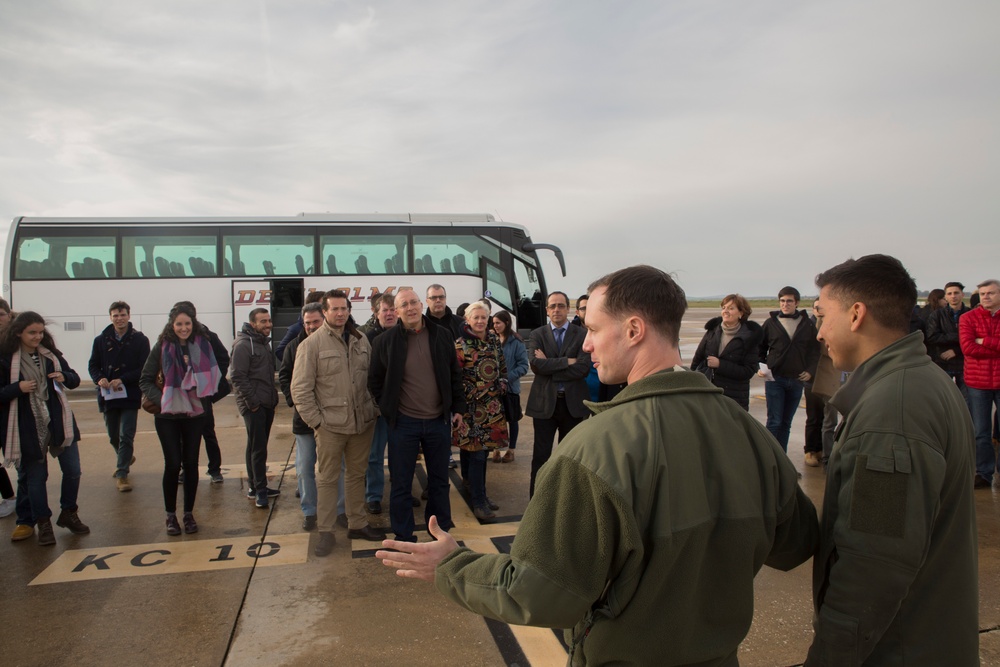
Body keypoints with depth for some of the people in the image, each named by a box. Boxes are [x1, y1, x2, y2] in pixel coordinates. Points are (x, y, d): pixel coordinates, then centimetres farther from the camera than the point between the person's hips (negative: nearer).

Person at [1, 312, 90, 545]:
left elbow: (74, 379, 12)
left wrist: (64, 377, -8)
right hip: (29, 428, -3)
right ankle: (43, 523, 23)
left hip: (59, 422, 4)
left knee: (72, 471, 5)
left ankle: (68, 513, 25)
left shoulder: (51, 354, 8)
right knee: (35, 477, 7)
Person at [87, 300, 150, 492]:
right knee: (113, 436, 16)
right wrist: (99, 379, -13)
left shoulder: (140, 339, -5)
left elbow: (144, 369, -8)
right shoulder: (101, 340, 5)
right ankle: (125, 459, 42)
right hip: (107, 395, 4)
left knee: (126, 436, -5)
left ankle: (122, 473, 4)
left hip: (130, 395, -4)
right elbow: (93, 365, 7)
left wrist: (122, 380, -19)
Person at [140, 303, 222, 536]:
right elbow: (145, 380, -1)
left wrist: (206, 399, -7)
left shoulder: (202, 344, -2)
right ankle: (170, 515, 15)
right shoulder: (162, 347, -5)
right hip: (167, 416, -2)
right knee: (173, 464, -2)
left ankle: (189, 514, 20)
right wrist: (160, 400, -13)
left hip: (194, 414, 2)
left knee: (191, 464, 7)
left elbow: (213, 376, 7)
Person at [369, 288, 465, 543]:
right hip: (403, 423, -2)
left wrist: (458, 407, 5)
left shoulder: (442, 335, 0)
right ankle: (403, 537, 21)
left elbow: (454, 374, 7)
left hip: (439, 420, 2)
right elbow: (375, 381, 3)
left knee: (439, 480, 15)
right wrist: (388, 410, -3)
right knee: (401, 484, 7)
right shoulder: (385, 341, -5)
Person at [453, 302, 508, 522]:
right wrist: (473, 393, -12)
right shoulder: (460, 344, -7)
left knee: (483, 450, 11)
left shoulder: (494, 340, 9)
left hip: (493, 404, 5)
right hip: (472, 405, -5)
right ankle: (479, 502, 1)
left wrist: (502, 385, 1)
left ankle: (476, 491, 25)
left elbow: (503, 367, 17)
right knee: (477, 453, -6)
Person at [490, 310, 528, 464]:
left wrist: (508, 377, -20)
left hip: (510, 387, -2)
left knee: (512, 419, 11)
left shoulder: (516, 342, -9)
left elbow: (523, 365, -10)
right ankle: (496, 449, 21)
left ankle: (511, 450, 23)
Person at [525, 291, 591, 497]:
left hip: (573, 402, 0)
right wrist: (567, 361, -17)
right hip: (544, 402, 0)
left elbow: (583, 368, -13)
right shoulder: (537, 335, 2)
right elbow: (535, 364, -15)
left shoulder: (582, 334, 0)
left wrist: (549, 365, -14)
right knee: (541, 455, 5)